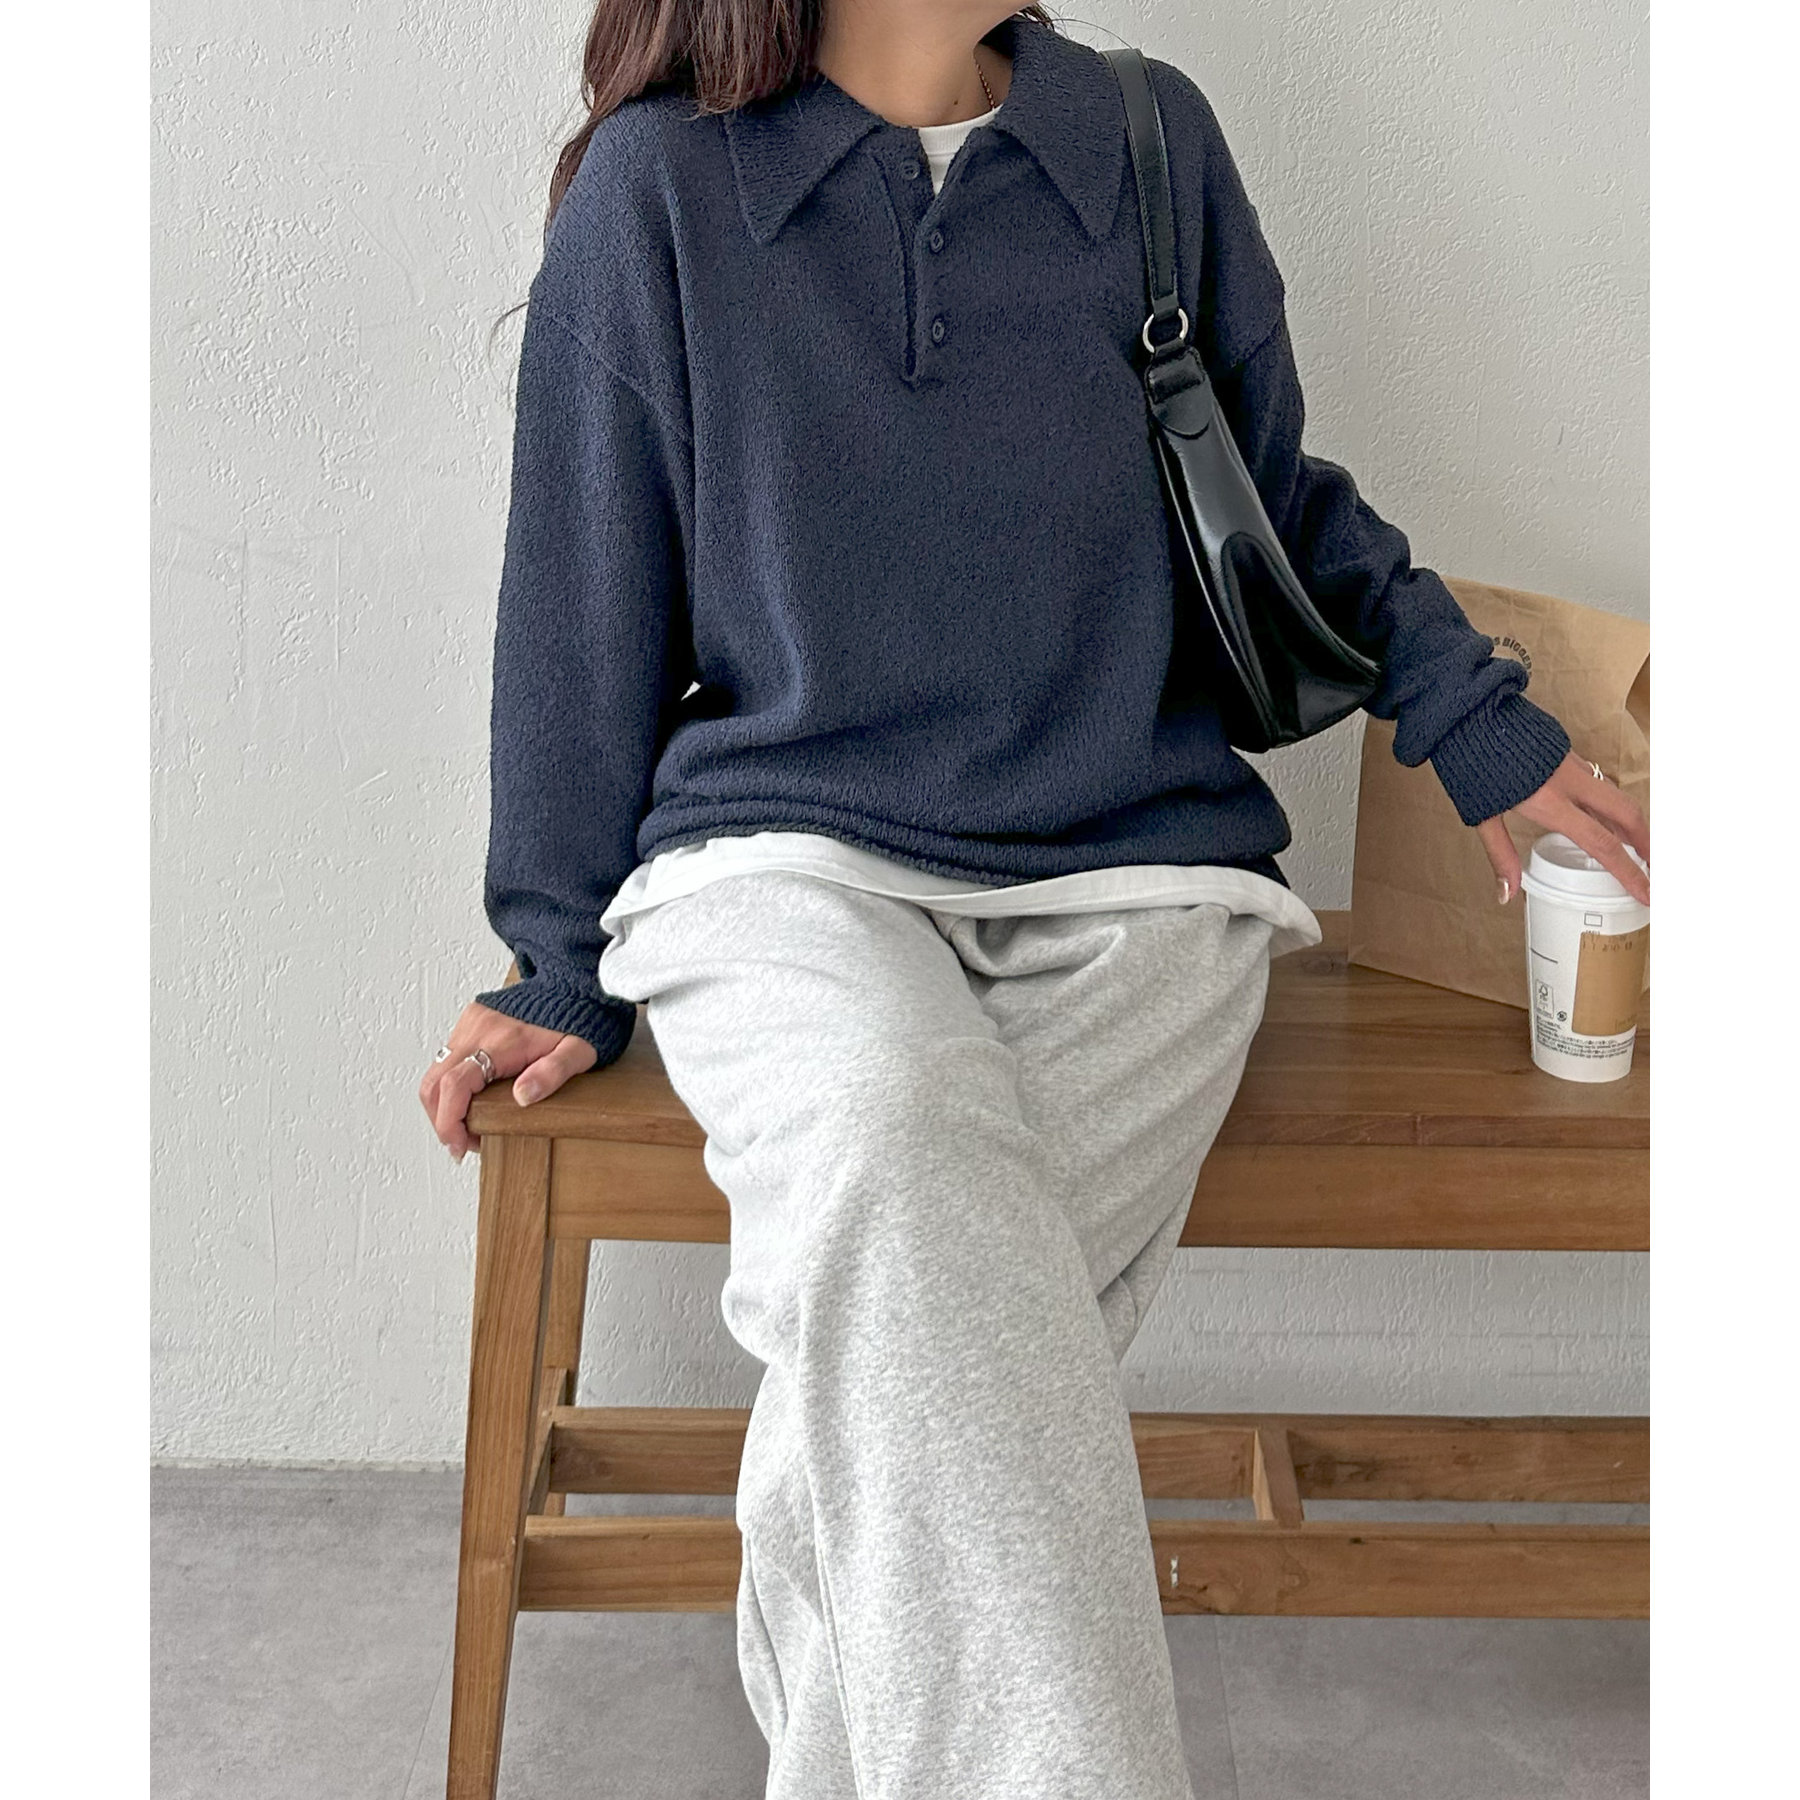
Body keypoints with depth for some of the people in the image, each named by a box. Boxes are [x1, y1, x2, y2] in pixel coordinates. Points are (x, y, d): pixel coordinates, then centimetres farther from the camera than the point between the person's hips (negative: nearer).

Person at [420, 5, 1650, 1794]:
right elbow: (586, 607, 9)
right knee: (891, 1153, -36)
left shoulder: (1156, 144, 9)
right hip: (791, 861, -1)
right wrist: (560, 961, 11)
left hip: (1136, 874, 2)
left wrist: (1474, 716, 15)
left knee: (919, 1346, -27)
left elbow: (1275, 497, 23)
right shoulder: (654, 188, 3)